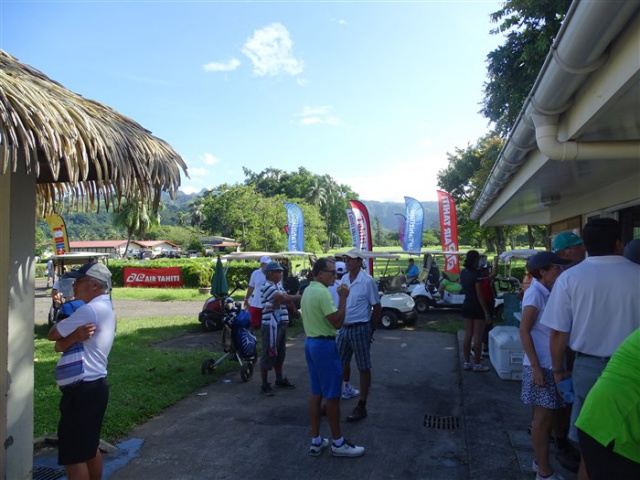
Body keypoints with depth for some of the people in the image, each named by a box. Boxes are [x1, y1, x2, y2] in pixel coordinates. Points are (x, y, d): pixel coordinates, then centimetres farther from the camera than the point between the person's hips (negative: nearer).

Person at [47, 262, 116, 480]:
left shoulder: (90, 310, -18)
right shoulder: (104, 309, 14)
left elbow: (52, 335, -8)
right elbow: (59, 346, 8)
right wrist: (76, 336, -13)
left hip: (82, 391, -10)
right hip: (92, 387, 10)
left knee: (73, 457, -1)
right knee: (89, 448, 20)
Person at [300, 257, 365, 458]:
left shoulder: (308, 290, 11)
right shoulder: (323, 292, -19)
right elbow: (337, 322, -22)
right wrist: (343, 298, -16)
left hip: (310, 342, 10)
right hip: (324, 344, -10)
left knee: (316, 394, 13)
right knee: (332, 395, 1)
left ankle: (316, 441, 20)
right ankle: (338, 443, 12)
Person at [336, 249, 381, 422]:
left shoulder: (367, 281, -15)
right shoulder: (344, 279, 3)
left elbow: (377, 307, -9)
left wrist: (371, 330, -5)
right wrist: (340, 324, 13)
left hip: (360, 329, -7)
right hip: (344, 328, 7)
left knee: (364, 368, 4)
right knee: (341, 362, 20)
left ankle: (361, 406, 13)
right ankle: (347, 389, 45)